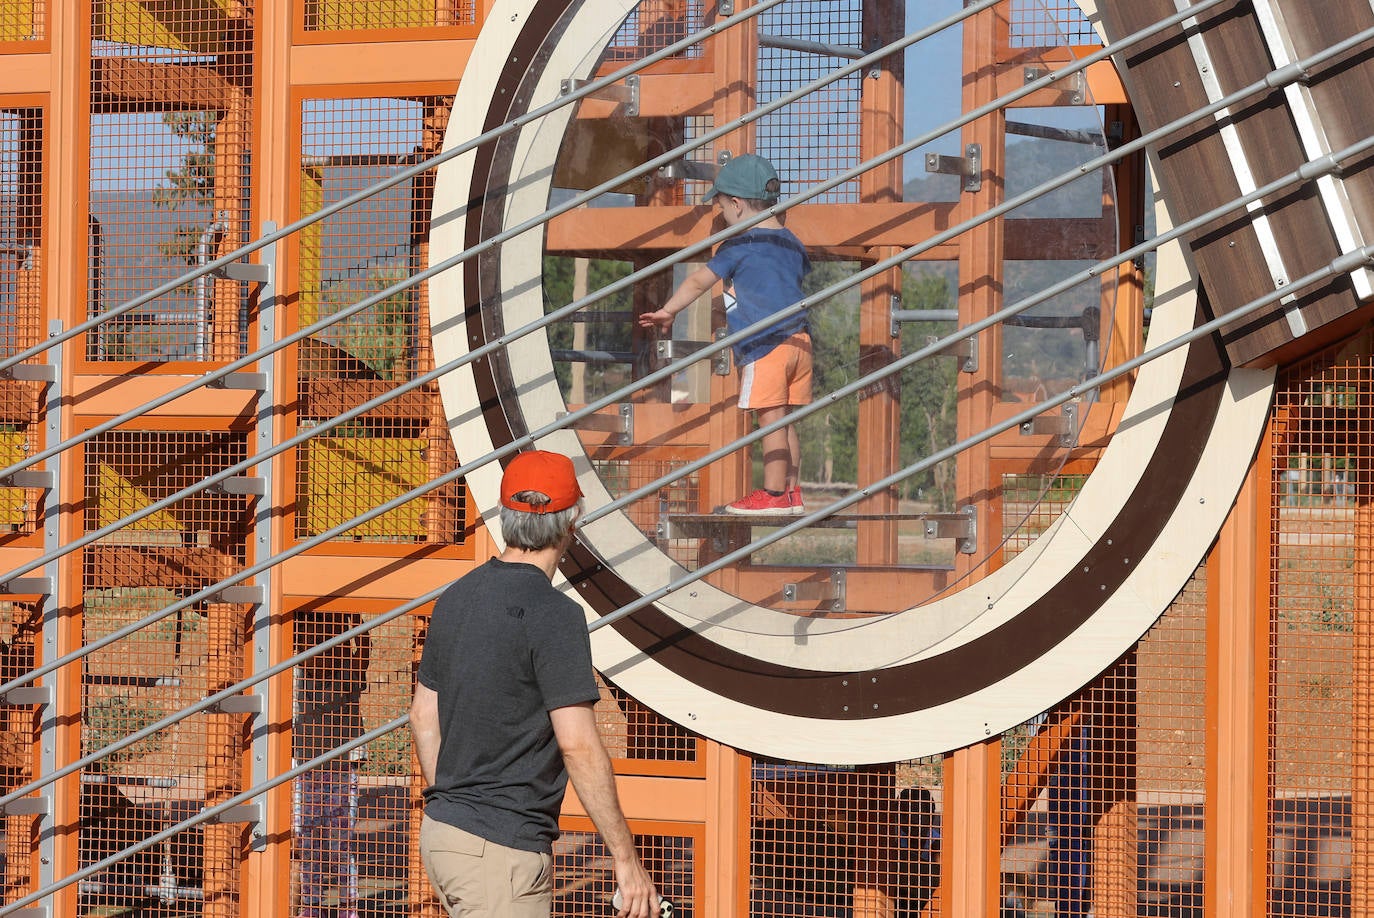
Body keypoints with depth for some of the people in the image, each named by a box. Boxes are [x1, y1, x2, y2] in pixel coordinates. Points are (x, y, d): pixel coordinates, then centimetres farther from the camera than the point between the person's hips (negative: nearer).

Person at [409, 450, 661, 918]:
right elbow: (578, 743, -19)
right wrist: (626, 857, -15)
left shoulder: (455, 598, 9)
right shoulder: (553, 614, -16)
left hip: (441, 830, 8)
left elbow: (423, 714, 17)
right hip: (501, 847, -8)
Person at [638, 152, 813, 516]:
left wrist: (668, 311, 13)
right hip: (798, 340, 8)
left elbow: (698, 282, 0)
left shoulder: (739, 246, -7)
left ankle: (774, 494, -3)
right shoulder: (792, 243, 14)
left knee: (771, 420, -5)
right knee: (785, 422, 12)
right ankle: (792, 492, 13)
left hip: (765, 346, -8)